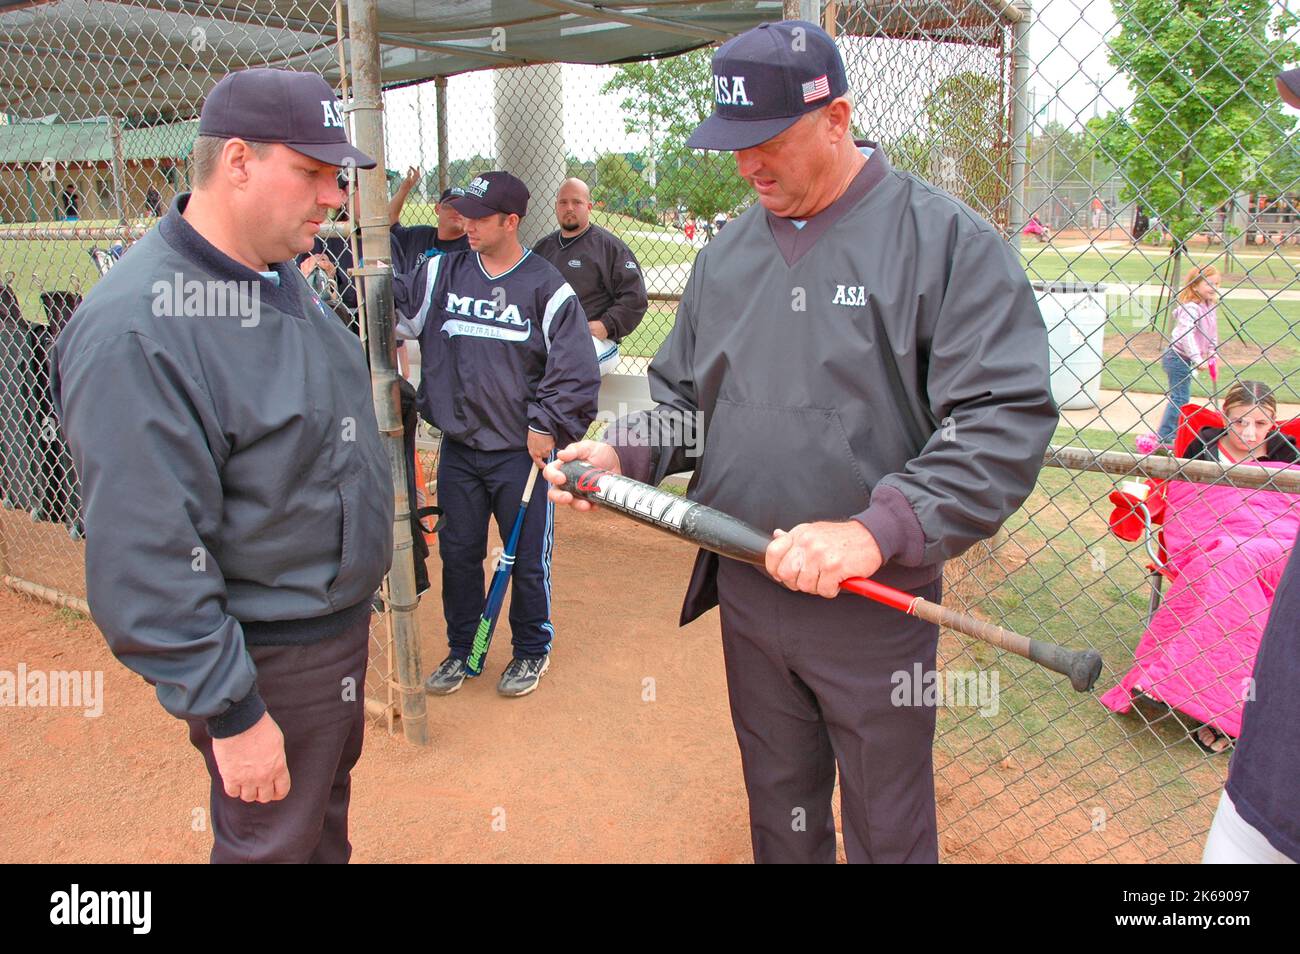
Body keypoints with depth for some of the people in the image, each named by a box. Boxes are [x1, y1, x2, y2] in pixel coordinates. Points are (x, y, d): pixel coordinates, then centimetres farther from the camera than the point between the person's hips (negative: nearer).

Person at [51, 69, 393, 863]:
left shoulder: (283, 275, 4)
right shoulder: (136, 329, -27)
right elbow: (148, 557, -27)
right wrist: (227, 712, -22)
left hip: (340, 615, 9)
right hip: (269, 659, -8)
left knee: (329, 800, 28)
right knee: (275, 840, 14)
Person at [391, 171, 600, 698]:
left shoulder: (546, 286, -7)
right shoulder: (441, 274, 6)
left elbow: (576, 369, -8)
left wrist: (546, 426, -9)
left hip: (522, 452, -4)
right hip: (458, 450, 4)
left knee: (528, 560, 8)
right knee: (458, 553, 14)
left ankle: (532, 650, 29)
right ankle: (461, 649, 33)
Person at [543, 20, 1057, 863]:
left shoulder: (948, 240, -11)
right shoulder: (727, 250, 8)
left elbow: (1007, 422, -19)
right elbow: (682, 399, 15)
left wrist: (878, 533, -30)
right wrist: (621, 454, -5)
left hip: (877, 605, -5)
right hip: (745, 593, 5)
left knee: (886, 829, 13)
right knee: (778, 810, 24)